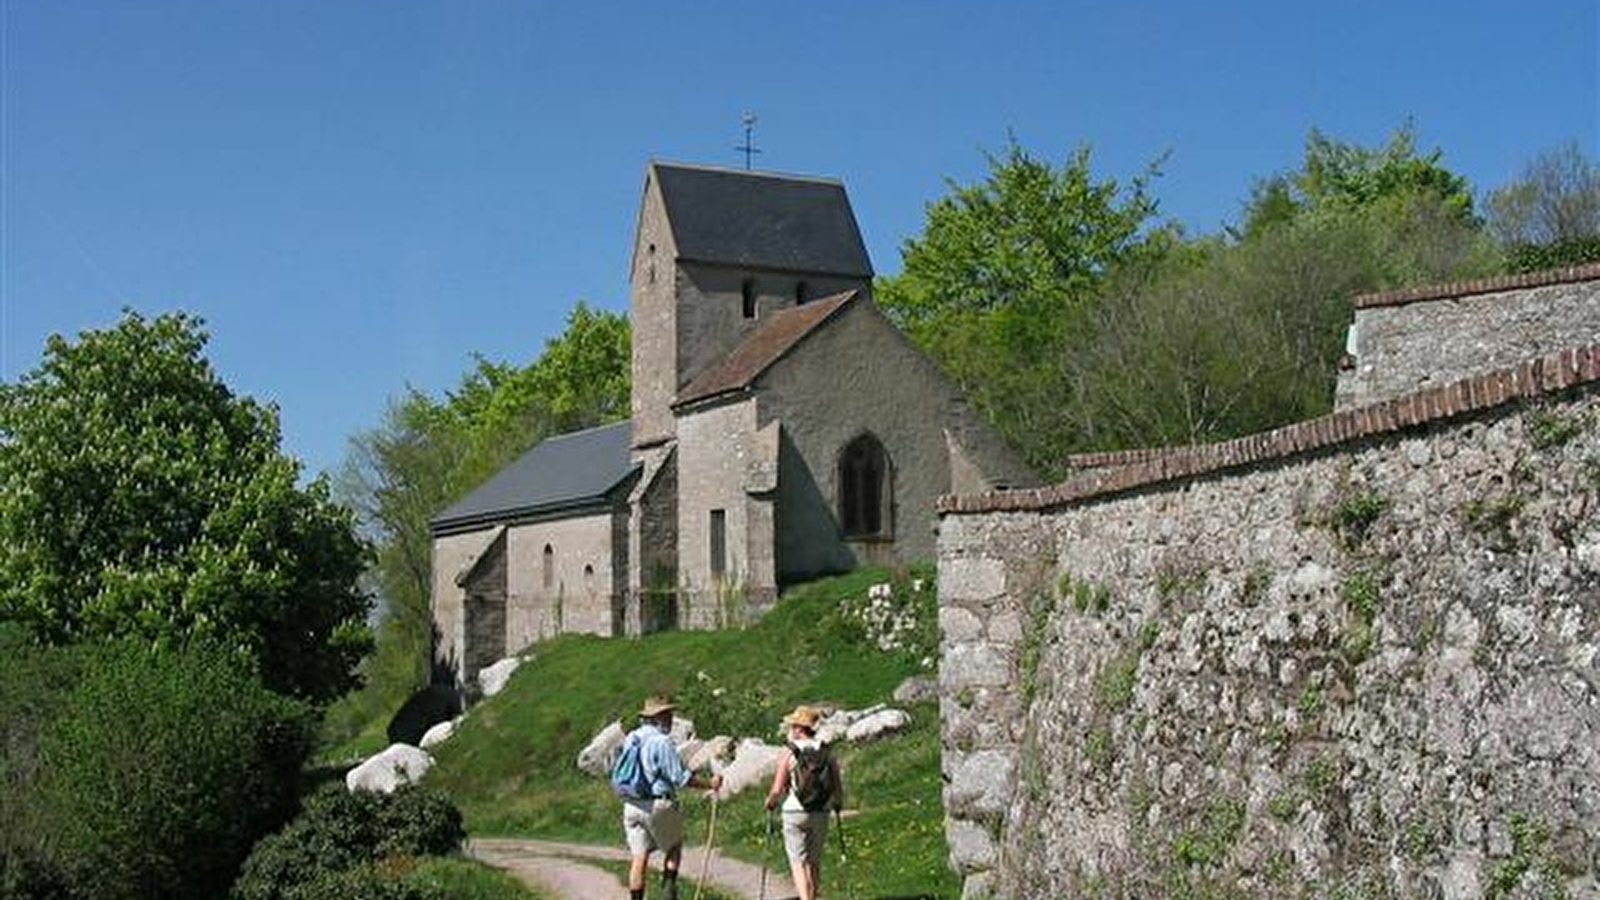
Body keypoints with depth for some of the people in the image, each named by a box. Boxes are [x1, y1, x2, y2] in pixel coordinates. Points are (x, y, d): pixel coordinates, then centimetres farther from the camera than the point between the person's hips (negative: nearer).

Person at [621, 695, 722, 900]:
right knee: (673, 848, 13)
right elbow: (681, 777, -15)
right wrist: (709, 783, -5)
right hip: (658, 805, -6)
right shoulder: (661, 742, -14)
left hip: (631, 805, 6)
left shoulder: (630, 738, 9)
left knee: (639, 857, 7)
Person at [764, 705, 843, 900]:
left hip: (794, 813, -4)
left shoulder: (789, 754, -10)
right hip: (820, 813, 4)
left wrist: (770, 803, 9)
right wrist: (838, 804, 22)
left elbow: (777, 789, -11)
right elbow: (838, 788, 2)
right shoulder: (827, 754, 1)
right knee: (814, 861, 16)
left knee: (798, 862, 0)